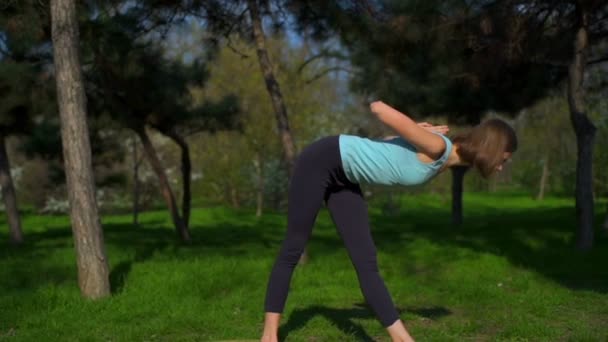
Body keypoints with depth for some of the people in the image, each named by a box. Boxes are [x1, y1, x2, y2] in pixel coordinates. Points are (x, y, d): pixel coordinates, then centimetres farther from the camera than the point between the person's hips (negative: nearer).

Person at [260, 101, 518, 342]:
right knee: (293, 249, 1)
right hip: (321, 161, -8)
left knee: (366, 263, 3)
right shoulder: (437, 147, -24)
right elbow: (379, 108, -26)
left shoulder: (443, 161, 2)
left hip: (343, 178, 8)